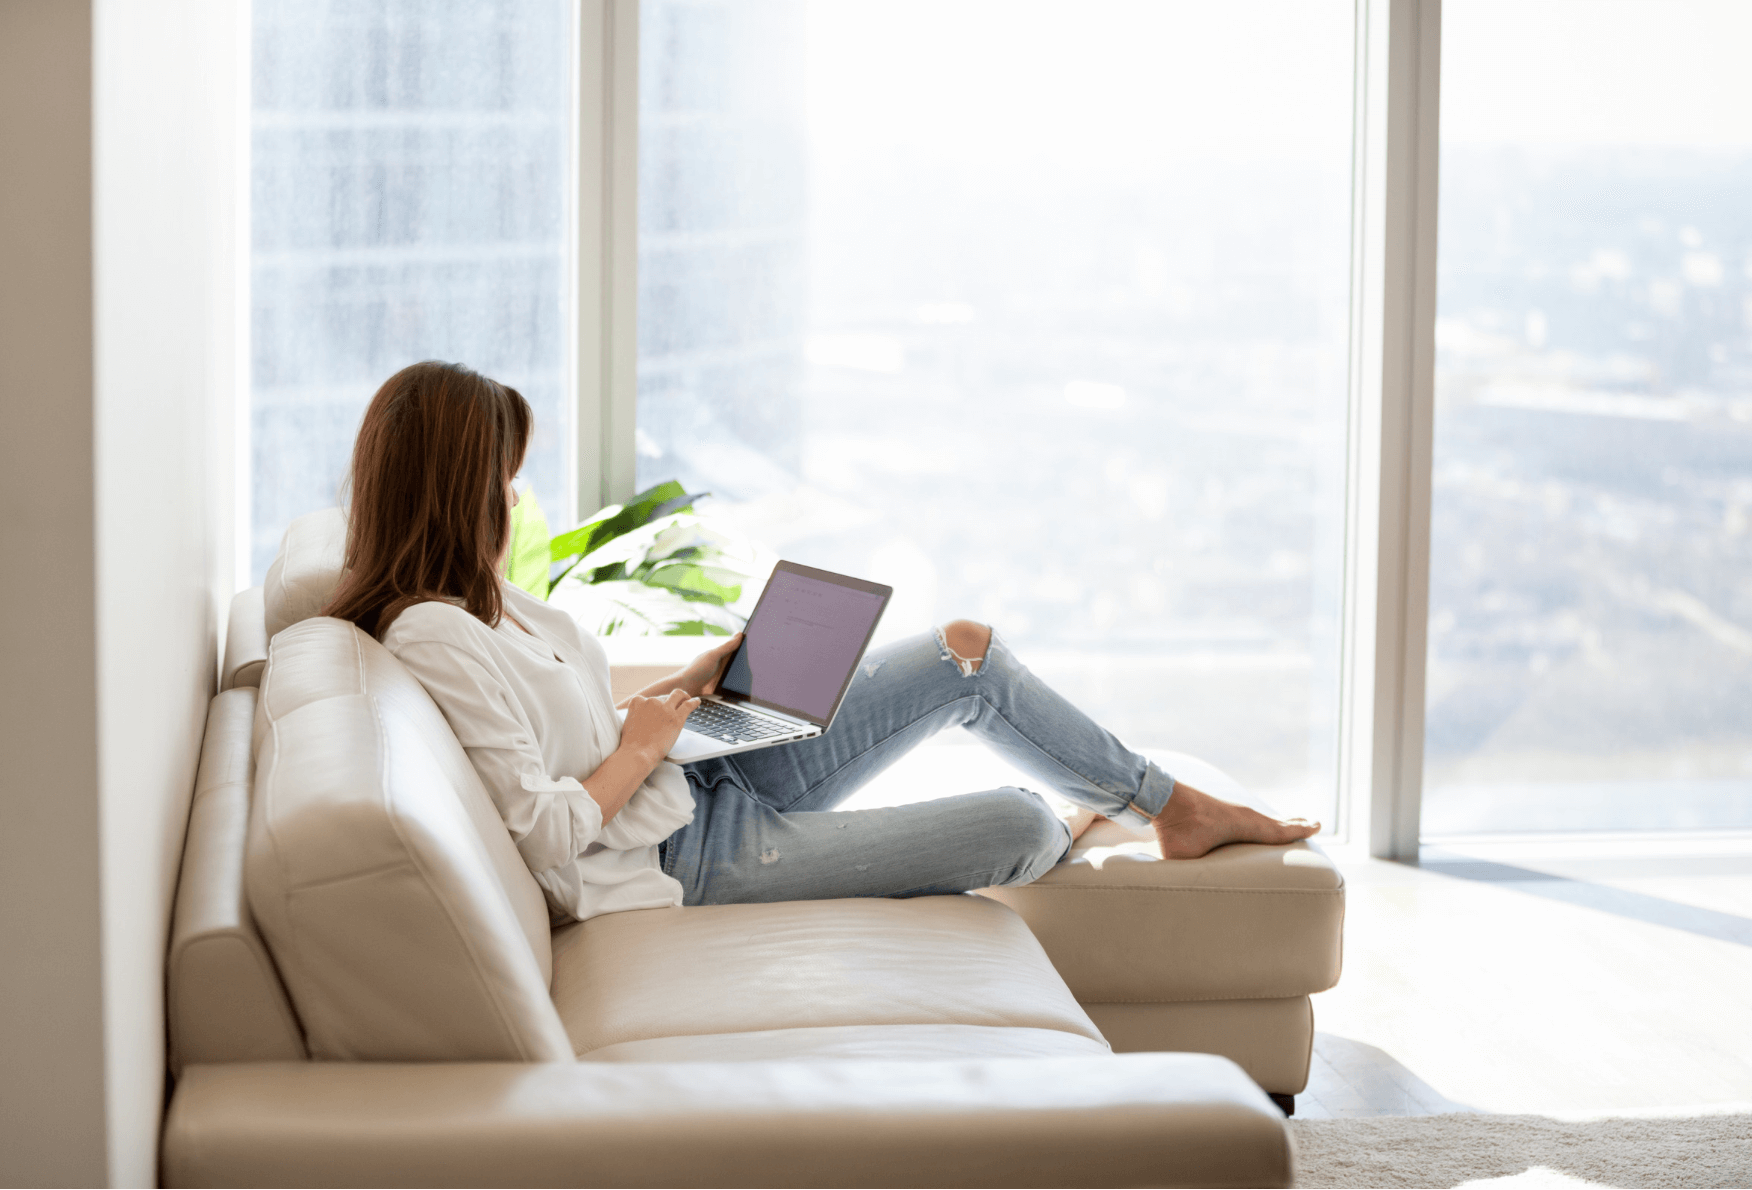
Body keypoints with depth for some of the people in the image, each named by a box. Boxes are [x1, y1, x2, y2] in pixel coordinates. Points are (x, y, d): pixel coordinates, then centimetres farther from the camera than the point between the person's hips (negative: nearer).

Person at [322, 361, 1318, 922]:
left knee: (968, 654, 6)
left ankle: (1174, 807, 21)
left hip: (700, 785, 10)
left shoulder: (477, 597, 7)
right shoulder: (432, 636, -24)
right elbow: (547, 831, -28)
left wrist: (694, 683, 6)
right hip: (684, 859, -10)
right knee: (1023, 825, -10)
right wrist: (641, 746, -14)